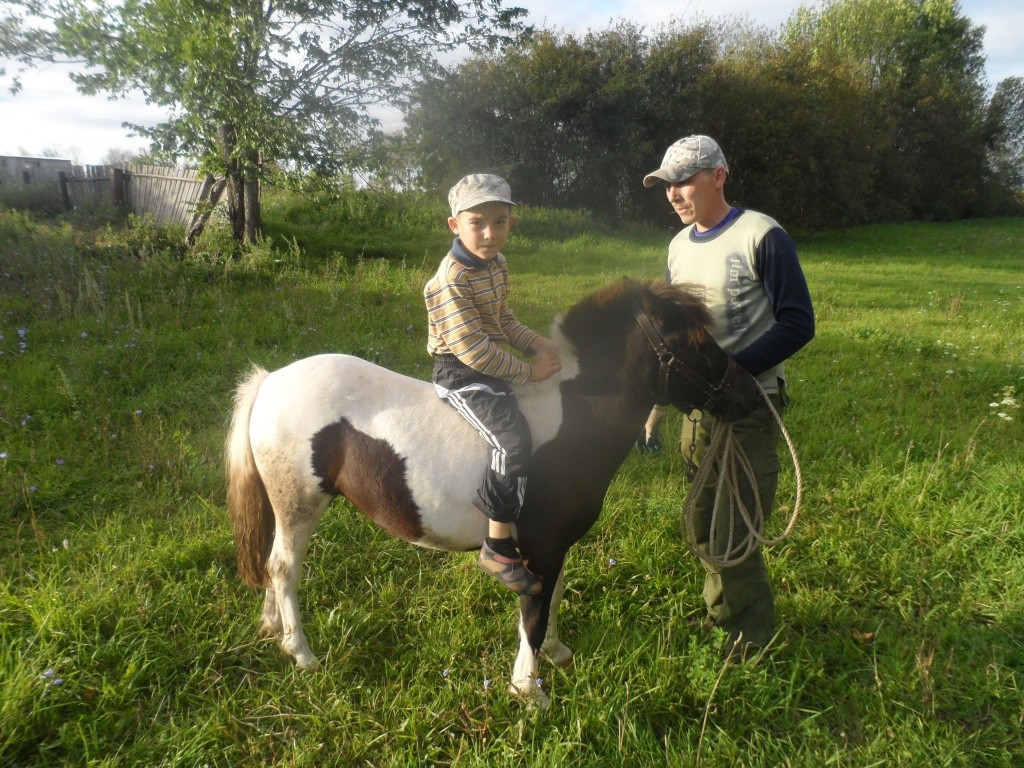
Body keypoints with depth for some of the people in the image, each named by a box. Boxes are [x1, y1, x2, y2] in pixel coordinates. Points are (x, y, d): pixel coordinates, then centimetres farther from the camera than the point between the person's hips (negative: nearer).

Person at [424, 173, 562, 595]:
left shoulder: (496, 266, 5)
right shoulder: (451, 280, -22)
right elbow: (472, 348, -26)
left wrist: (538, 343, 0)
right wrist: (527, 371, -19)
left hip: (493, 366, 10)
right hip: (461, 375, -10)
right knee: (514, 441, -26)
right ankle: (499, 547, -13)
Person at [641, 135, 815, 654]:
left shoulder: (762, 236, -12)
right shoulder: (680, 245, 9)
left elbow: (797, 324, -15)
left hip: (748, 406, -6)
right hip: (696, 407, 7)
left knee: (733, 533, -1)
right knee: (703, 527, 15)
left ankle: (752, 636, 21)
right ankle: (723, 614, 36)